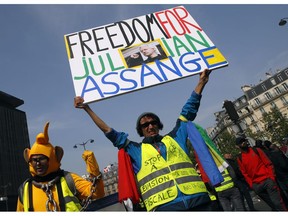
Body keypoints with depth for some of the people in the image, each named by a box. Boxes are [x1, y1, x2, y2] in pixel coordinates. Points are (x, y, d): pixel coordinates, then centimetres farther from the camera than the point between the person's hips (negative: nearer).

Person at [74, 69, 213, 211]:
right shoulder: (136, 150, 14)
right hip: (164, 205, -1)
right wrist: (87, 109, 19)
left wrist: (201, 82, 22)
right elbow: (110, 133, 16)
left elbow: (188, 112, 19)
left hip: (198, 199, 2)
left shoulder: (174, 138, 17)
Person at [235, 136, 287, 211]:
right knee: (273, 205, 9)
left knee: (278, 203, -5)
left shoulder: (256, 150, 5)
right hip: (257, 185, 1)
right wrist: (252, 185, -4)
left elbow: (268, 163, 3)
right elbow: (244, 173, 5)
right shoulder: (239, 159, 5)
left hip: (268, 180, -1)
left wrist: (271, 177, -8)